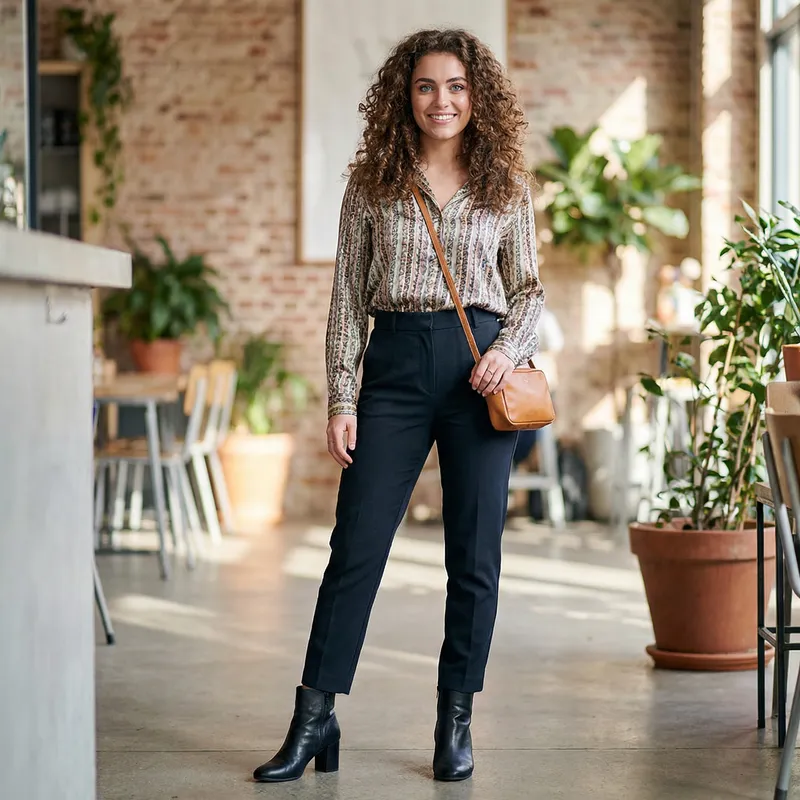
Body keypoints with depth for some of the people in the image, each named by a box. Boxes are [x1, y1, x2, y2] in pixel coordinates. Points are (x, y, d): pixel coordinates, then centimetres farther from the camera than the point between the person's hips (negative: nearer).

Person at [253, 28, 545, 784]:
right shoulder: (371, 184, 5)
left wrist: (509, 350, -9)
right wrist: (342, 398, -1)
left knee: (473, 555, 4)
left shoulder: (507, 187, 6)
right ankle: (313, 719, 7)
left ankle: (455, 722, 17)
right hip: (395, 362, 0)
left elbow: (530, 287, 11)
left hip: (478, 368, 1)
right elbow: (348, 296, 5)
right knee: (355, 546, -1)